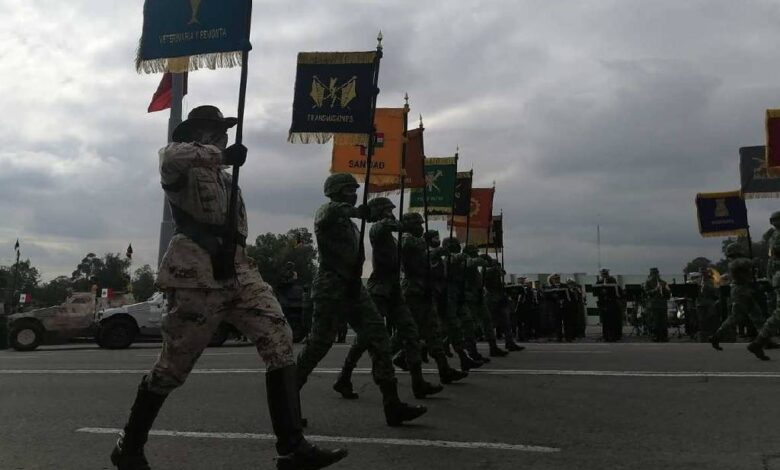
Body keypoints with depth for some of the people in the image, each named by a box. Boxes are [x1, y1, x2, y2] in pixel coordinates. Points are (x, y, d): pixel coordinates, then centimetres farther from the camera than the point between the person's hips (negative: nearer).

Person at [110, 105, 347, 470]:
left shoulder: (224, 177, 26)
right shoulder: (175, 158, 3)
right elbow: (175, 156, -23)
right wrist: (223, 154, -20)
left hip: (238, 270, 7)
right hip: (196, 274, -7)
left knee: (280, 342, -11)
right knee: (173, 366, 3)